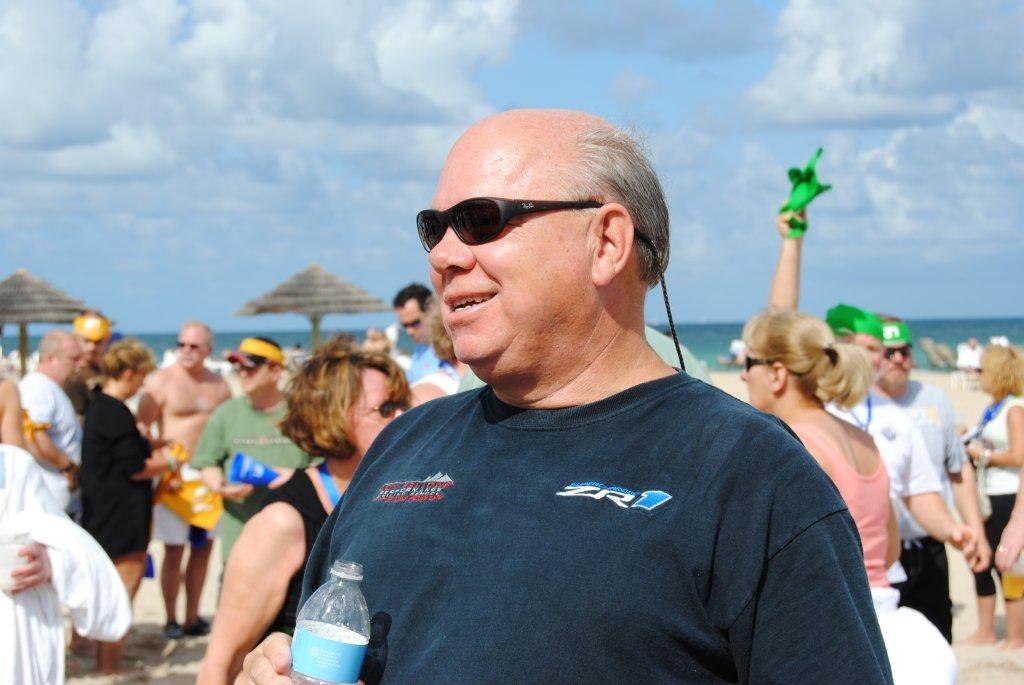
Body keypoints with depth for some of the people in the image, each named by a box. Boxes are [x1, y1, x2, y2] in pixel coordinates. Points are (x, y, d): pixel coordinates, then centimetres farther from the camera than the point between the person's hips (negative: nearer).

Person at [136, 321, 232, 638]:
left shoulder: (219, 385, 11)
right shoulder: (161, 381, -4)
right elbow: (142, 428, -6)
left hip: (210, 473, 5)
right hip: (176, 474, -5)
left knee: (203, 547, 9)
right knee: (174, 549, -3)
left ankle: (192, 618, 19)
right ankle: (171, 620, 7)